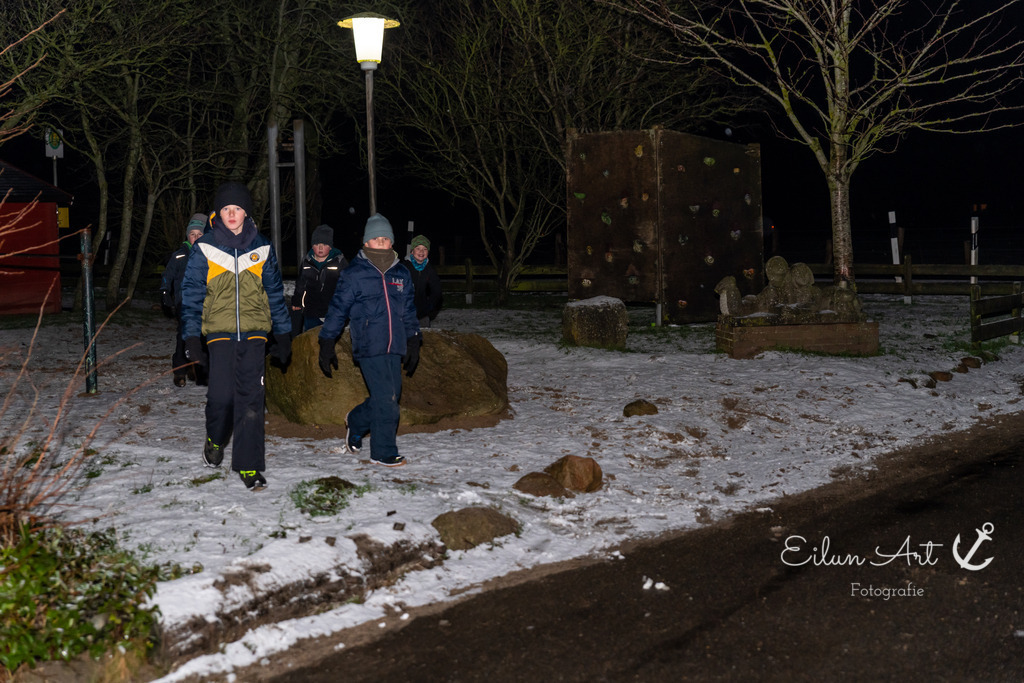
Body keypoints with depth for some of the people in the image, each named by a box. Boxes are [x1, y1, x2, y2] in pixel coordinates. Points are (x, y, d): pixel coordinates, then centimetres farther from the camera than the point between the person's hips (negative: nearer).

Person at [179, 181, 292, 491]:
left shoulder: (262, 247, 8)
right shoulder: (204, 248, 3)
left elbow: (275, 293, 14)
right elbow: (192, 294, 4)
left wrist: (283, 336, 13)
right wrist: (191, 338, -2)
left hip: (254, 332, 1)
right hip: (219, 331, -1)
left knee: (251, 400, -3)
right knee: (221, 395, -9)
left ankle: (248, 466, 4)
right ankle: (215, 440, 23)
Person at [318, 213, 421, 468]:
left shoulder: (401, 273, 12)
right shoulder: (354, 273, -2)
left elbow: (409, 311, 21)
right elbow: (338, 308, 2)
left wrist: (413, 343, 19)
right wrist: (327, 344, 2)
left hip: (394, 347, 6)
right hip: (368, 347, -6)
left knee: (391, 397, 9)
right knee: (385, 398, -9)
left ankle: (356, 422, 35)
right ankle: (384, 452, 5)